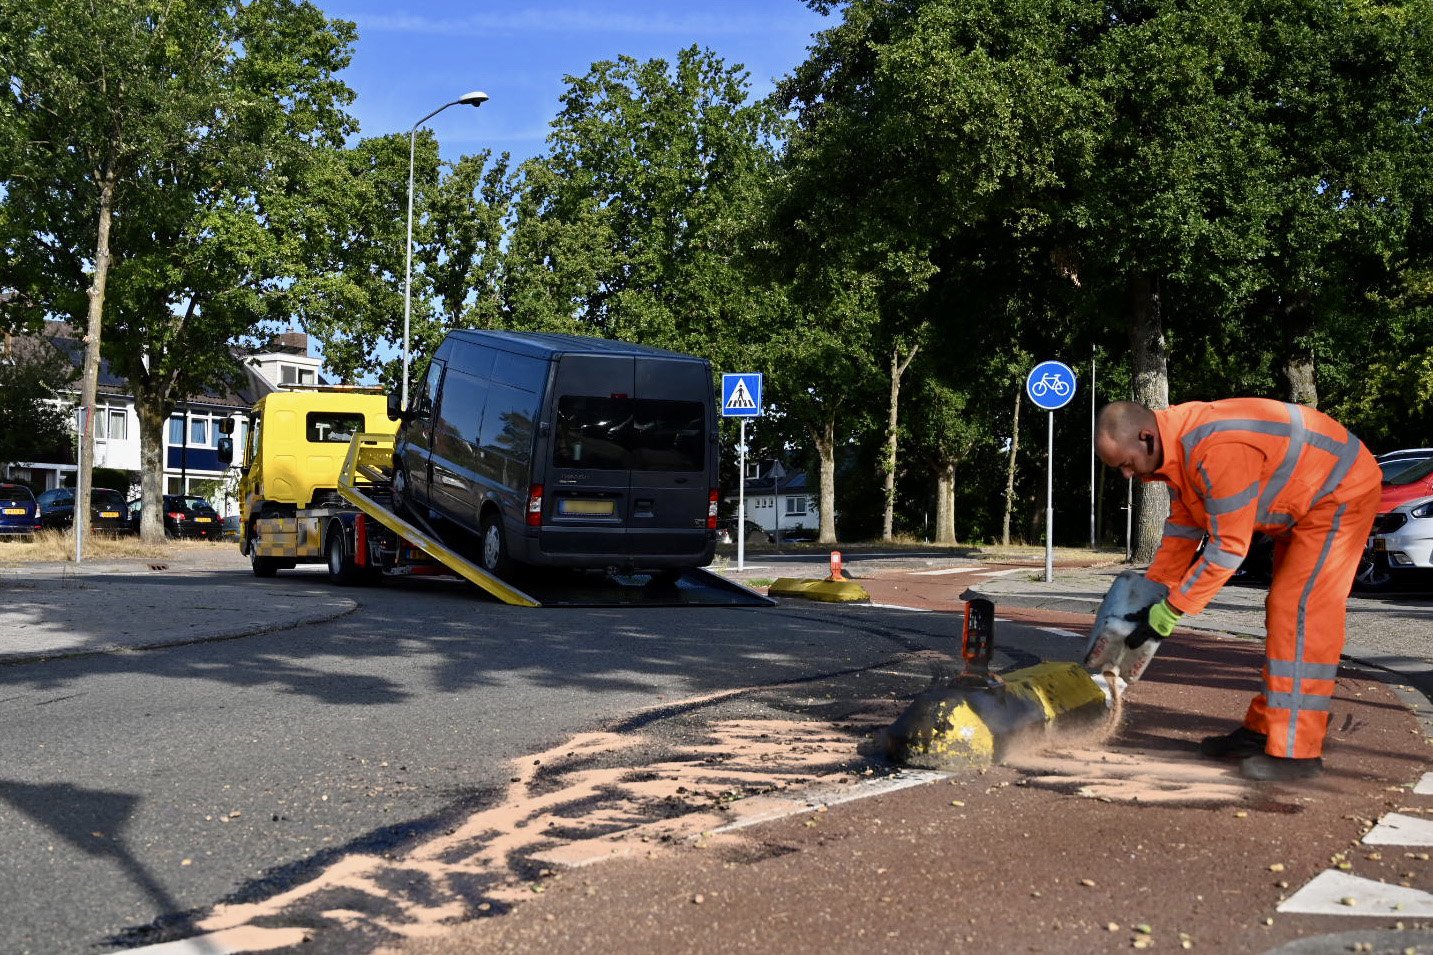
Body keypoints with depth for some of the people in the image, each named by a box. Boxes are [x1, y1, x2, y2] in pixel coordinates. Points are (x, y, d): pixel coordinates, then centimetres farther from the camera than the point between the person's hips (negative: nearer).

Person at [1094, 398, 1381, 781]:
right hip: (1301, 501, 10)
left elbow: (1229, 547, -30)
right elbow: (1182, 530, 4)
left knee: (1300, 612, -15)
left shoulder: (1217, 449, -35)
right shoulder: (1176, 445, -5)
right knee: (1282, 613, 12)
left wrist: (1170, 611, -24)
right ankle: (1262, 732, 19)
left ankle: (1296, 751, -13)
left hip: (1341, 491, -10)